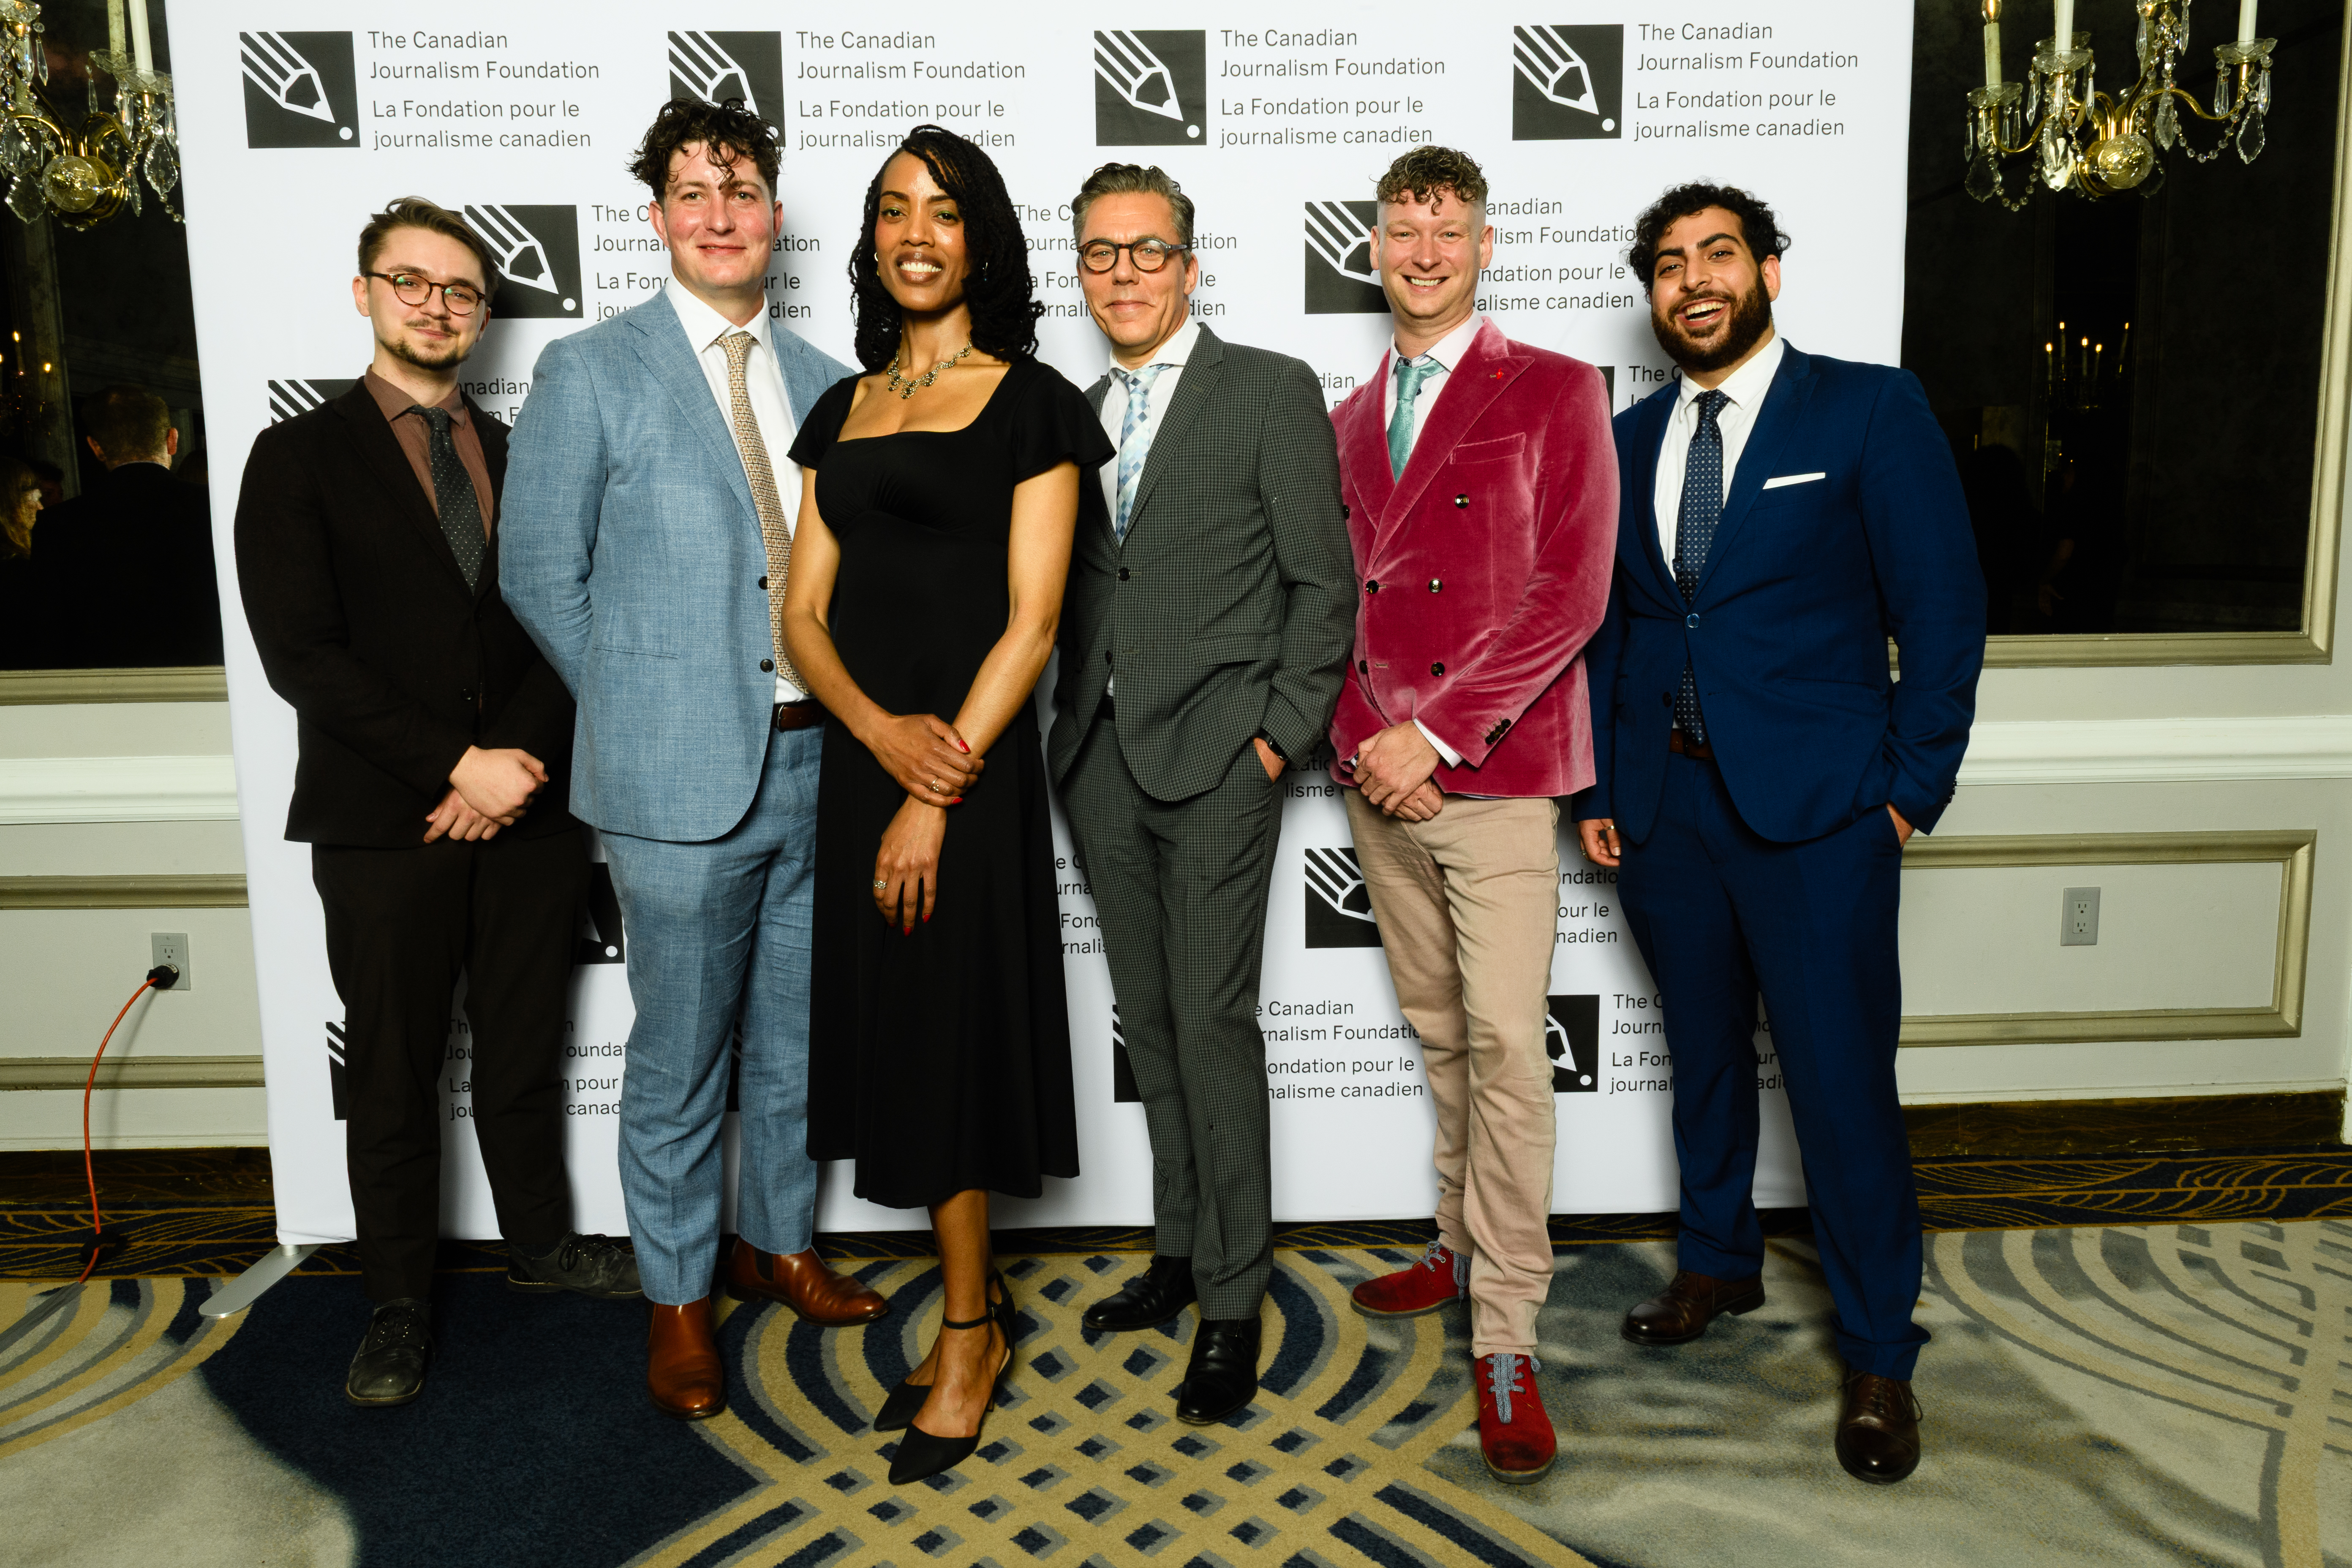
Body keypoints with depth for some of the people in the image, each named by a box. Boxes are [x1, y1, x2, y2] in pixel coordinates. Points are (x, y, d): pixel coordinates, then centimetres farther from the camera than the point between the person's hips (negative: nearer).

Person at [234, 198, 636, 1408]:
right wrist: (456, 766, -16)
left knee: (525, 1051, 15)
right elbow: (300, 652, -9)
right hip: (383, 824, -3)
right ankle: (399, 1306, 24)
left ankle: (540, 1241, 35)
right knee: (392, 1077, 8)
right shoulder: (300, 457, 1)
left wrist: (522, 760, -11)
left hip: (530, 808, 3)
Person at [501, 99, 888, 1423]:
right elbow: (543, 578, -1)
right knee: (680, 1055, 6)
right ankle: (680, 1302, 25)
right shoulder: (591, 373, -2)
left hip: (820, 761, 5)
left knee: (796, 1037, 17)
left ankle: (783, 1246, 37)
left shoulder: (823, 384, 11)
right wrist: (648, 714, -2)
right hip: (683, 777, -4)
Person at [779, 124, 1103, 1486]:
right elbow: (804, 616, 7)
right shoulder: (842, 412, 13)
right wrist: (882, 733, -12)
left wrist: (939, 791, -16)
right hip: (862, 758, 6)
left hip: (972, 764, -5)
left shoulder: (1030, 404, -3)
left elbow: (1032, 621, -10)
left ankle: (972, 1336, 19)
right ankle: (978, 1298, 28)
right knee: (897, 1029, 10)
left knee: (951, 1033, 2)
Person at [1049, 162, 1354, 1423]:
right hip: (1101, 760, 6)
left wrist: (1280, 735, -10)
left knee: (1213, 1020, -5)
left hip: (1216, 756, -5)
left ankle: (1233, 1305, 6)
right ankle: (1180, 1249, 27)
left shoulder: (1271, 392, -1)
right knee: (1148, 1017, 12)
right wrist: (1072, 728, 5)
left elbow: (1324, 583, -5)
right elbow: (1074, 595, 16)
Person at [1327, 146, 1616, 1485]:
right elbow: (1339, 595, 16)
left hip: (1495, 773, -5)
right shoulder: (1351, 418, 17)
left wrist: (1434, 731, -15)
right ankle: (1466, 1248, 29)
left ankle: (1507, 1340, 0)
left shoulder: (1555, 394, 0)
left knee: (1505, 1043, -8)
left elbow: (1570, 594, -10)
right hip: (1377, 775, 5)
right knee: (1440, 1034, 13)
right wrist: (1361, 734, -2)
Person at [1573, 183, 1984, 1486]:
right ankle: (1718, 1264, 36)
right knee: (1704, 1053, 16)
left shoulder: (1870, 412, -2)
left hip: (1815, 805, -4)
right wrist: (1597, 787, 8)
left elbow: (1943, 610, -4)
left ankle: (1879, 1356, 14)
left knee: (1842, 1080, -2)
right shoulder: (1626, 441, 11)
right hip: (1662, 805, 4)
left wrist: (1911, 786, -8)